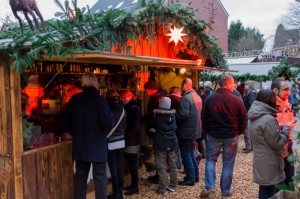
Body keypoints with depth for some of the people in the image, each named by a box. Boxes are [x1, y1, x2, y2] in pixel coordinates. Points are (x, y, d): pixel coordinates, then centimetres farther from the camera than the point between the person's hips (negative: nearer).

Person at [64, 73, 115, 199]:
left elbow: (66, 122, 10)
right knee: (100, 175, 5)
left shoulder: (74, 99, 2)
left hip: (79, 144, 5)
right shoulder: (99, 100, -14)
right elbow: (108, 123, -20)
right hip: (97, 144, -5)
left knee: (80, 175, 14)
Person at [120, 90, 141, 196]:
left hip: (132, 141, -8)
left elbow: (136, 127, -18)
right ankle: (133, 184, 22)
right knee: (130, 164, 13)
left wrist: (126, 134, -15)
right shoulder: (127, 108, 15)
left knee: (133, 165, -3)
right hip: (128, 141, 8)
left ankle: (135, 187, 5)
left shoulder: (134, 108, -12)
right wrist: (124, 134, 4)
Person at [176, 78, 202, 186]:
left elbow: (183, 114, -28)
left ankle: (190, 179, 4)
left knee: (186, 155, 0)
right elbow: (200, 113, 17)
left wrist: (174, 115, -12)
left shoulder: (186, 98, -18)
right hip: (195, 130, 9)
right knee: (191, 154, 19)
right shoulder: (197, 96, 11)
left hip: (187, 131, -9)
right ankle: (195, 176, 27)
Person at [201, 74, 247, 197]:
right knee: (228, 163, 10)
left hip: (213, 135, 1)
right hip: (231, 136, -1)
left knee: (210, 159, 17)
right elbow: (243, 120, -7)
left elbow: (204, 118, 1)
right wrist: (237, 132, 9)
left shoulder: (209, 99, -4)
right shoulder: (236, 100, -10)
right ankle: (226, 191, 18)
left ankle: (210, 186, 6)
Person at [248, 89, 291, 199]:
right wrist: (286, 129, -5)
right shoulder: (268, 119, -24)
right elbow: (277, 143, -18)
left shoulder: (253, 118, 6)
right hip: (269, 164, -9)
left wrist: (279, 129, 7)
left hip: (260, 160, 9)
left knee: (264, 189, 21)